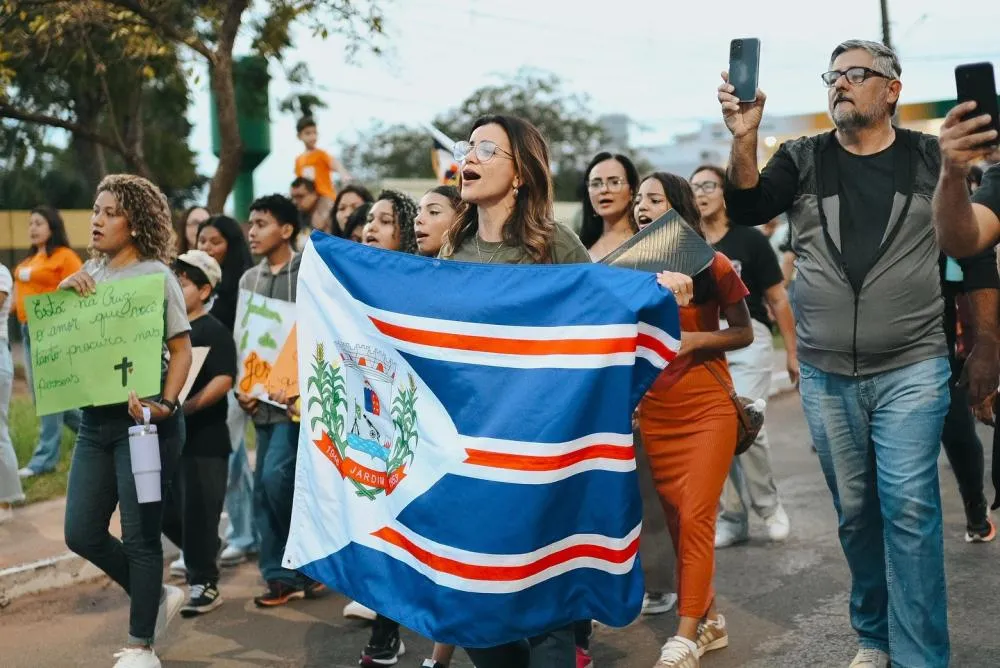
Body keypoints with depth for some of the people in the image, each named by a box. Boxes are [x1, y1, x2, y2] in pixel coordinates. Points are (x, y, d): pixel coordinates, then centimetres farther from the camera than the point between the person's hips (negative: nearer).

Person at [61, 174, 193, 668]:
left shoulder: (155, 275, -6)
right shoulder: (90, 273, 11)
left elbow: (182, 350, -11)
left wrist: (165, 405, -26)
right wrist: (63, 291, -6)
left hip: (143, 419, -7)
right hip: (96, 419, 7)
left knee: (140, 535, 0)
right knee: (81, 533, 7)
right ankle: (157, 596, 29)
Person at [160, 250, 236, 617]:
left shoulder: (214, 331, -9)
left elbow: (223, 380, -20)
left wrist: (187, 406, -29)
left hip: (203, 436, -7)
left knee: (197, 511, -2)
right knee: (165, 511, 11)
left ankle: (204, 583, 9)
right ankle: (202, 556, 34)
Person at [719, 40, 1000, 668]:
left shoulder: (932, 159, 3)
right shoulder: (803, 160, 6)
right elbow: (746, 209, -10)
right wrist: (744, 138, -26)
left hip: (912, 370, -2)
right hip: (827, 375, 2)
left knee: (909, 507, -9)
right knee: (855, 511, 10)